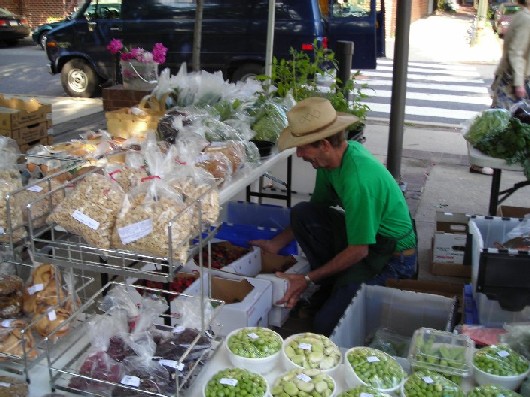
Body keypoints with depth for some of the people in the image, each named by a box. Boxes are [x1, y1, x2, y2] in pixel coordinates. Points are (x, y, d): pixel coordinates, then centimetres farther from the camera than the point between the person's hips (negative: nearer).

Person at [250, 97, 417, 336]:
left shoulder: (358, 179, -32)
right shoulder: (331, 159, -3)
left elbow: (359, 251, -25)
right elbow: (317, 208, 12)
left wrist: (308, 279, -15)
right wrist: (277, 243, 11)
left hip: (393, 258, -9)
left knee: (325, 325, -18)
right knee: (301, 213, -9)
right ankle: (332, 288, 2)